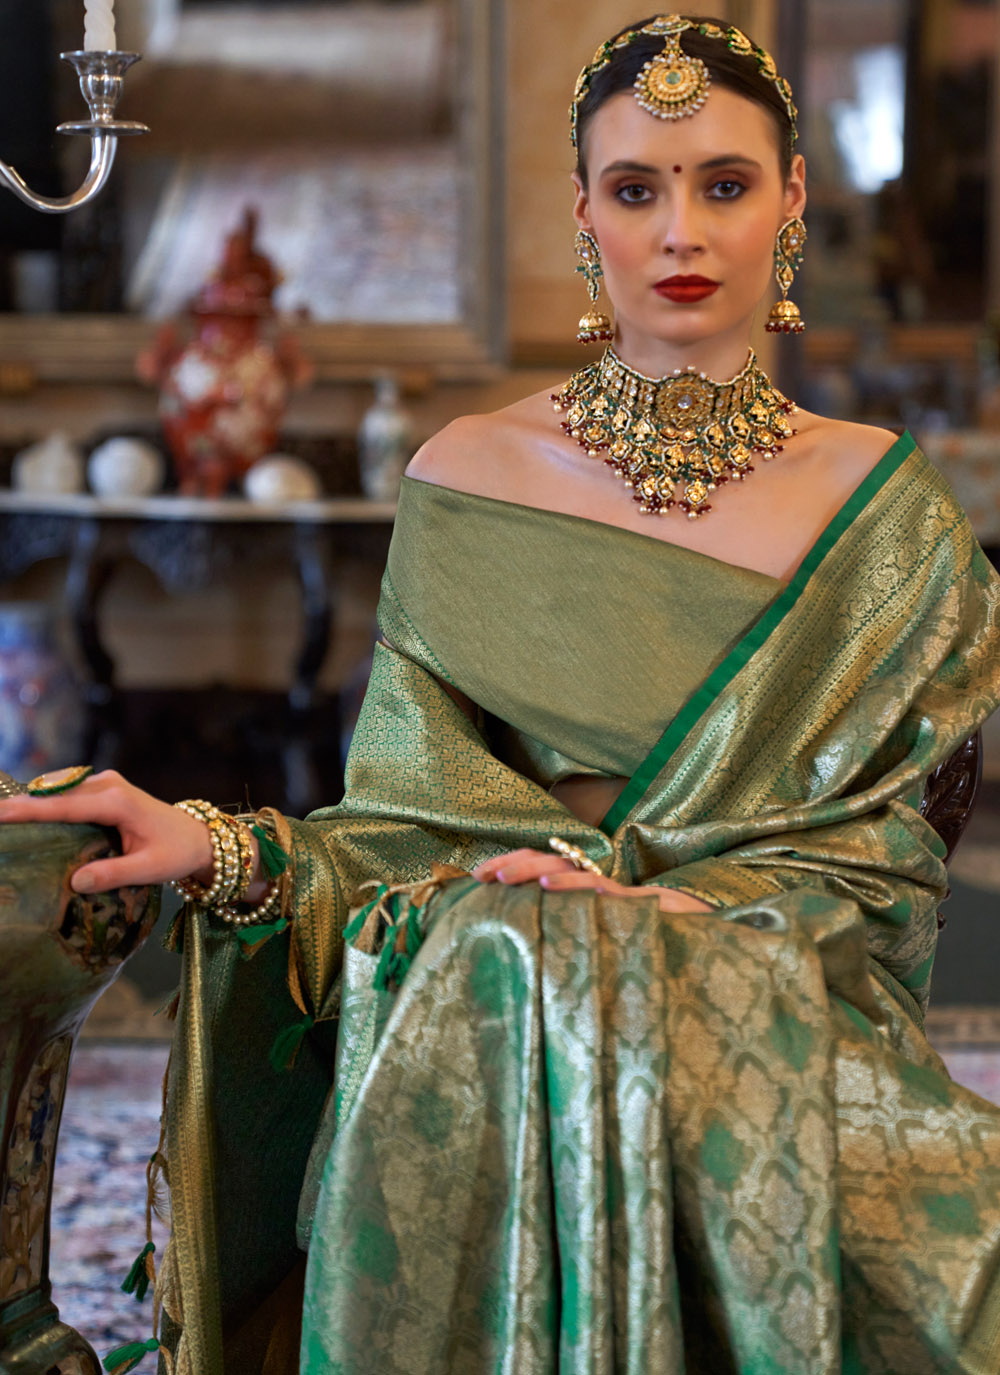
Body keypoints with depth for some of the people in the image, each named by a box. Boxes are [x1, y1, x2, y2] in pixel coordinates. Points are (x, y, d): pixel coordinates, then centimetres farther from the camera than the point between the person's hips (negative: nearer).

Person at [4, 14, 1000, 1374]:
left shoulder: (880, 500, 9)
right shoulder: (470, 477, 8)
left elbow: (889, 837, 5)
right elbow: (417, 825, 5)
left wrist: (670, 904, -13)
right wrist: (225, 852, -15)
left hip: (784, 995, 0)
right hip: (482, 1004, 1)